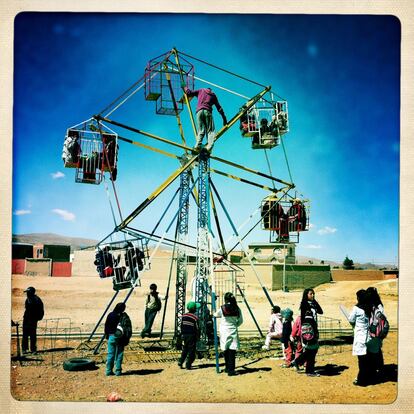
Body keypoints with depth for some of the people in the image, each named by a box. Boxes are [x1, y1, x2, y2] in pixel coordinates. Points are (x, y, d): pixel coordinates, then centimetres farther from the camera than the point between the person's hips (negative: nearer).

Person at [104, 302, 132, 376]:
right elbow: (128, 328, -7)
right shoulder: (125, 317, -7)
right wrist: (127, 338, 0)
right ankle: (118, 371, 8)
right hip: (120, 338, -2)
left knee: (110, 354, 9)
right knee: (119, 355, 6)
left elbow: (106, 326, 6)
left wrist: (106, 335, 15)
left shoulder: (110, 315, 0)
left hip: (111, 336, 2)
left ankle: (109, 371, 11)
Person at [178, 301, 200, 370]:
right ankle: (188, 365, 1)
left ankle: (180, 362, 8)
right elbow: (197, 328, -10)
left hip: (184, 335, 5)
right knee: (191, 351, 2)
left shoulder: (183, 316, 1)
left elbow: (181, 326, 8)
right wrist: (198, 336, 3)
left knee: (184, 349, 17)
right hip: (192, 336, -5)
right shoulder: (195, 318, -14)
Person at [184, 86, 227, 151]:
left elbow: (189, 93, 17)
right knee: (210, 131, -5)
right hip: (207, 111, -1)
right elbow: (219, 107, 22)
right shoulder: (213, 95, 24)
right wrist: (224, 118, 23)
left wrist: (185, 87, 37)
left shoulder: (201, 90, 23)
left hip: (199, 111, 1)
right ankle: (209, 146, -28)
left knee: (201, 130, 1)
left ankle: (198, 145, -22)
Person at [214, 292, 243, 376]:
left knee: (225, 350, 12)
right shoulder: (237, 309, -3)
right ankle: (231, 370, -4)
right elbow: (240, 321, 5)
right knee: (232, 351, 0)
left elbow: (216, 315, 15)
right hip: (233, 331, 0)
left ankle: (228, 368, 22)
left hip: (224, 331, 0)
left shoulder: (222, 308, -6)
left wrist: (214, 314, 37)